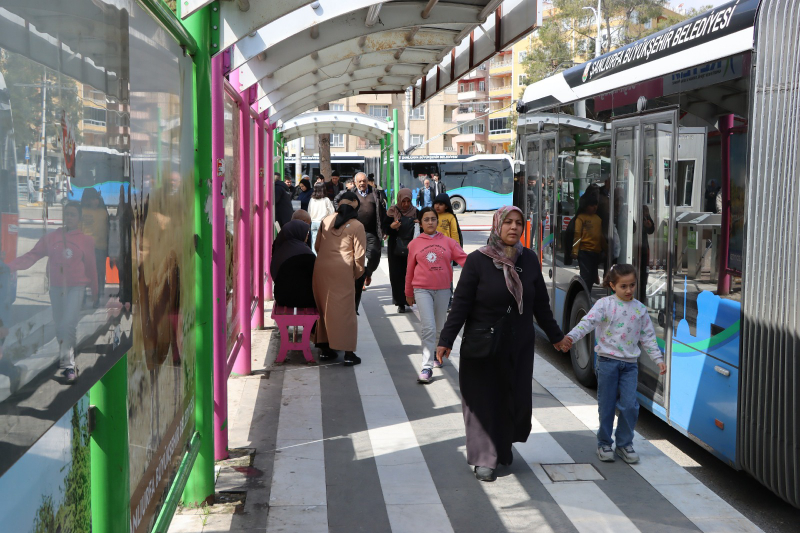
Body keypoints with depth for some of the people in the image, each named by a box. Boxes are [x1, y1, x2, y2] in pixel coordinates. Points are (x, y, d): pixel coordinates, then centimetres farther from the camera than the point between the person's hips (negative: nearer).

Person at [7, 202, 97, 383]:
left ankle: (68, 365, -12)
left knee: (68, 324, -14)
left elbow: (91, 267, 2)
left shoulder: (86, 240, -2)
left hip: (76, 287, -3)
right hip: (56, 287, 3)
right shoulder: (51, 238, 2)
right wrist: (9, 266, -16)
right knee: (59, 326, 13)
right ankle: (66, 355, 30)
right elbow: (32, 256, -3)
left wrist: (94, 291, 7)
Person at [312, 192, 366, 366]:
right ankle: (348, 353, -1)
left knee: (324, 308, 15)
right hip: (342, 271, -4)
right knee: (345, 310, 0)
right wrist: (358, 273, 10)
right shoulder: (356, 226, -4)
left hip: (321, 268, 5)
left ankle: (325, 348, 21)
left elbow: (317, 246, 16)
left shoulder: (326, 221, 10)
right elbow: (359, 254, -5)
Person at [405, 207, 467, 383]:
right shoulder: (415, 244, 4)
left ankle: (435, 353, 39)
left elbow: (464, 259, -5)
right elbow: (410, 270, 11)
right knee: (429, 328, -14)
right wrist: (409, 294, 16)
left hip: (443, 290, 2)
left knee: (439, 328, 14)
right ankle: (427, 367, -12)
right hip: (422, 290, -2)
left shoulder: (448, 242, 4)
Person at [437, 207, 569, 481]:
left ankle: (504, 447, 30)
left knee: (517, 401, 4)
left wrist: (555, 336, 18)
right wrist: (445, 341, -13)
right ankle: (484, 460, 13)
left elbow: (541, 303, 12)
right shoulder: (477, 260, -8)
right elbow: (461, 304, -9)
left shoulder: (529, 260, 3)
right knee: (484, 400, 1)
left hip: (519, 347, 3)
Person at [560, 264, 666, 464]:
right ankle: (604, 444, 20)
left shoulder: (640, 309, 7)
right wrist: (571, 337, -34)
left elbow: (648, 337, 14)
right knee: (606, 406, 4)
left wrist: (658, 359, 10)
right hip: (608, 361, -3)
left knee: (630, 405, -2)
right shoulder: (605, 304, -5)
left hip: (630, 363, 3)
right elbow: (587, 322, -18)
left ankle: (624, 444, 15)